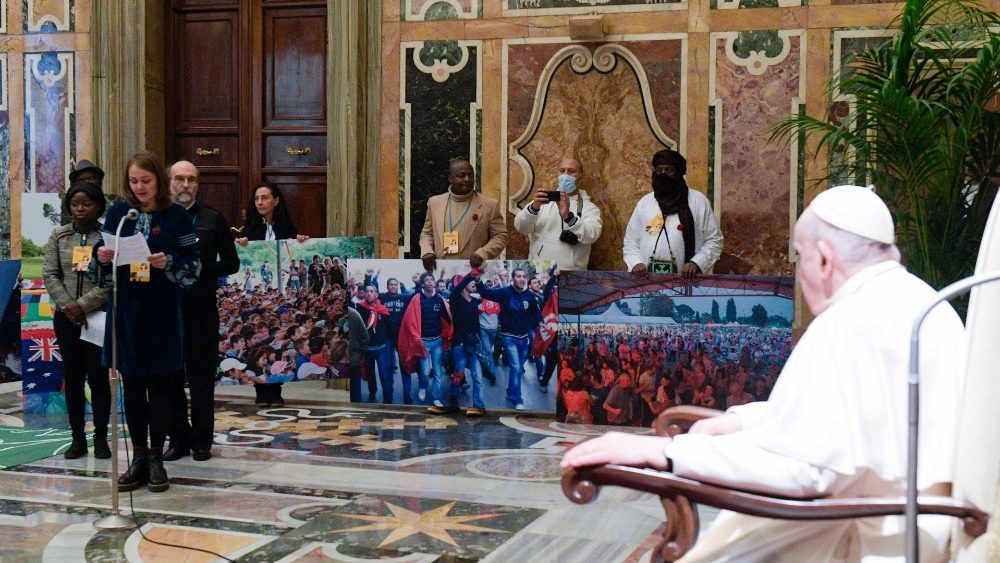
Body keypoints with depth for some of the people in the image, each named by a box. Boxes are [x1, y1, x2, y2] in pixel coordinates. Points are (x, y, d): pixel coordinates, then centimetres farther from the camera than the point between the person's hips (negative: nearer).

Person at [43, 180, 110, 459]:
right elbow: (50, 274, 4)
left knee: (98, 377, 1)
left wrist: (82, 305, -15)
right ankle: (78, 438, 15)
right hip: (66, 318, 4)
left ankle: (101, 438, 11)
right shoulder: (59, 236, 8)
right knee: (72, 377, 7)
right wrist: (67, 306, -9)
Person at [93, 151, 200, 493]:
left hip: (161, 313, -2)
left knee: (160, 385, 3)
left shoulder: (177, 216, -2)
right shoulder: (118, 212, 4)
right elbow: (102, 269, 8)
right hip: (125, 310, 2)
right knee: (132, 384, 8)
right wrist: (103, 258, -13)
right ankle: (139, 457, 17)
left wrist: (168, 263, -20)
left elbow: (192, 267, -2)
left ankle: (156, 458, 13)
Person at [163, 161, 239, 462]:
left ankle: (202, 440, 12)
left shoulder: (213, 219, 5)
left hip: (201, 309, -1)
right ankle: (178, 437, 15)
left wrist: (200, 269, -11)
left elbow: (231, 263, 4)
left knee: (202, 377, 4)